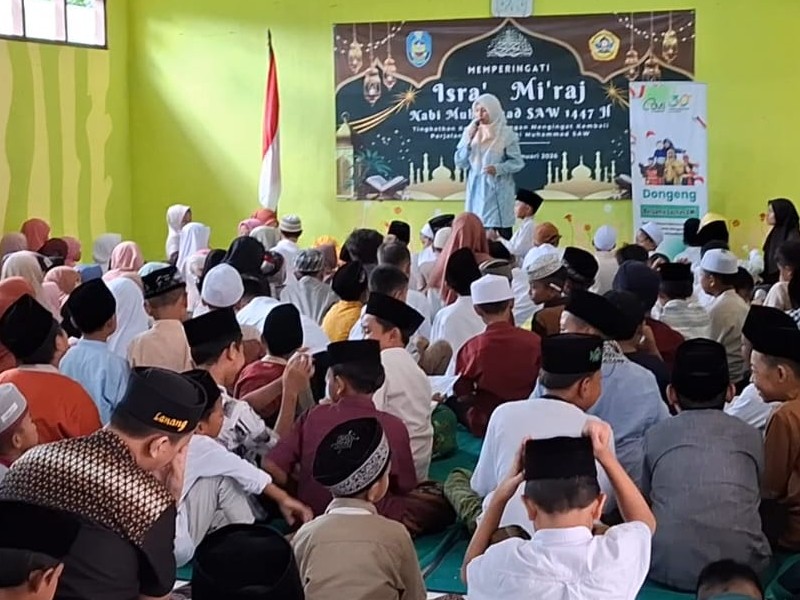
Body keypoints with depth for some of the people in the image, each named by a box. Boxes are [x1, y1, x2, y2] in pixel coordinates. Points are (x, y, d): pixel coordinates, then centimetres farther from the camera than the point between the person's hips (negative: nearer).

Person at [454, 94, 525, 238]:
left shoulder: (506, 133, -4)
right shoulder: (470, 132, 7)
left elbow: (517, 162, -4)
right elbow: (460, 163, 4)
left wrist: (498, 168, -21)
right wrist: (469, 140, -8)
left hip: (498, 193, -3)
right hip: (476, 192, 3)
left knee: (503, 236, -6)